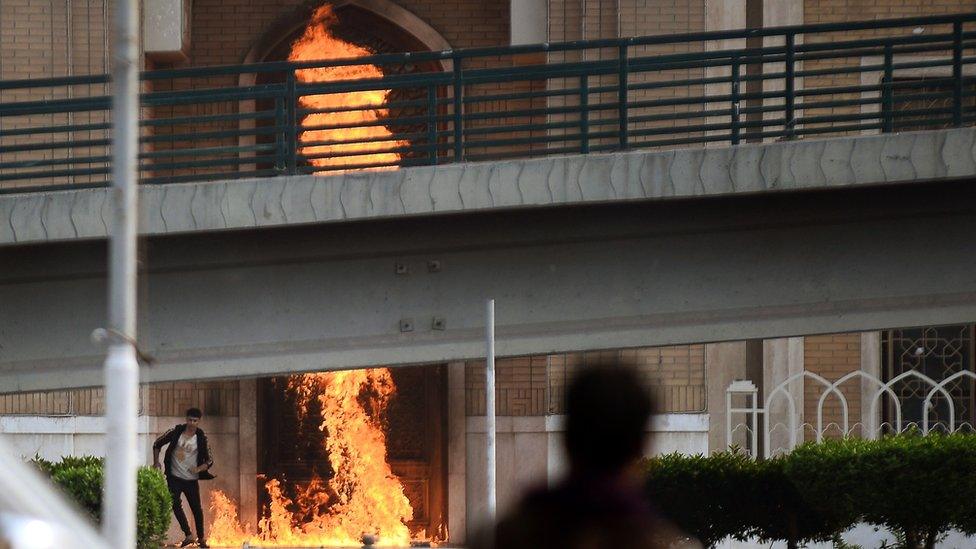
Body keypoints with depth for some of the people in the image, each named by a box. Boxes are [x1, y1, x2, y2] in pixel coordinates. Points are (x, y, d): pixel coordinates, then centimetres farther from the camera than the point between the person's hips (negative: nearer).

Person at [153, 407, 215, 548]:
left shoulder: (201, 439, -5)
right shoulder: (176, 432, -5)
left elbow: (209, 461, -1)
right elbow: (157, 444, 6)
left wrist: (199, 469, -21)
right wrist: (156, 462, -4)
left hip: (191, 479, 0)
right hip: (174, 477, 0)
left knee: (196, 508, 2)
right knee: (175, 505, -13)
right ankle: (188, 535, -8)